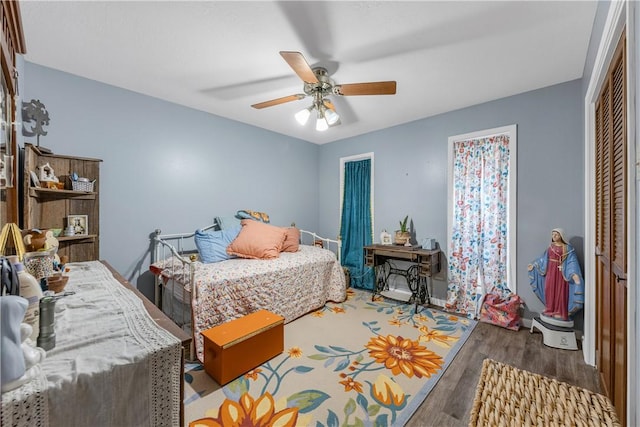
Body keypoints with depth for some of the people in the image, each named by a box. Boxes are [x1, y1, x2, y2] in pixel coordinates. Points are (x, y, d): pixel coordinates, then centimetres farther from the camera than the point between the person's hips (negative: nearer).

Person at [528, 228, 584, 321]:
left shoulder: (568, 248, -4)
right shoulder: (550, 247, 8)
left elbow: (572, 261, -12)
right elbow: (543, 258, 14)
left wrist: (574, 274, -26)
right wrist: (533, 265, 15)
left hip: (561, 272, -4)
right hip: (550, 271, 4)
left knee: (560, 292, 1)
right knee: (550, 290, 7)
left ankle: (559, 312, 10)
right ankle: (550, 310, 18)